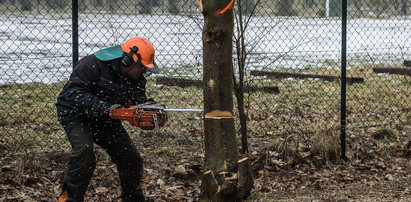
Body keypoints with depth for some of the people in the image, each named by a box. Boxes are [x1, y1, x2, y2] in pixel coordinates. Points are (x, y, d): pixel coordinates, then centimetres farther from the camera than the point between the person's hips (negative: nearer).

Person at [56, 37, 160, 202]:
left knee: (131, 158, 3)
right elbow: (73, 93, -33)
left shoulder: (137, 80, -4)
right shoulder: (93, 64, -27)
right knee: (84, 150, -31)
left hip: (105, 120, 7)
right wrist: (104, 107, -42)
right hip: (75, 114, -7)